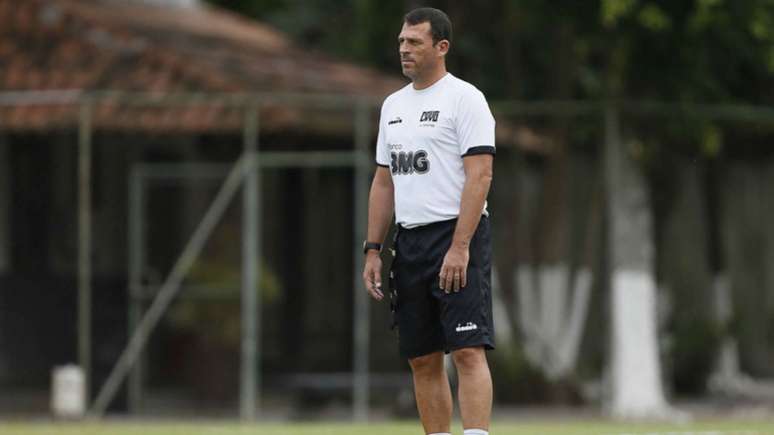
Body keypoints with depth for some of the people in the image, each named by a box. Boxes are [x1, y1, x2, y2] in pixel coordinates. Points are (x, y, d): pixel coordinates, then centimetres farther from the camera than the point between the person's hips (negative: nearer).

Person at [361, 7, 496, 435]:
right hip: (409, 240, 8)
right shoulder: (393, 105, 17)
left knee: (468, 351, -14)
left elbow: (479, 175, -14)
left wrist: (460, 247, -21)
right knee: (423, 360, 7)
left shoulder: (464, 98, -7)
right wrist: (372, 250, 13)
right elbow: (383, 182, 21)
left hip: (457, 238, -8)